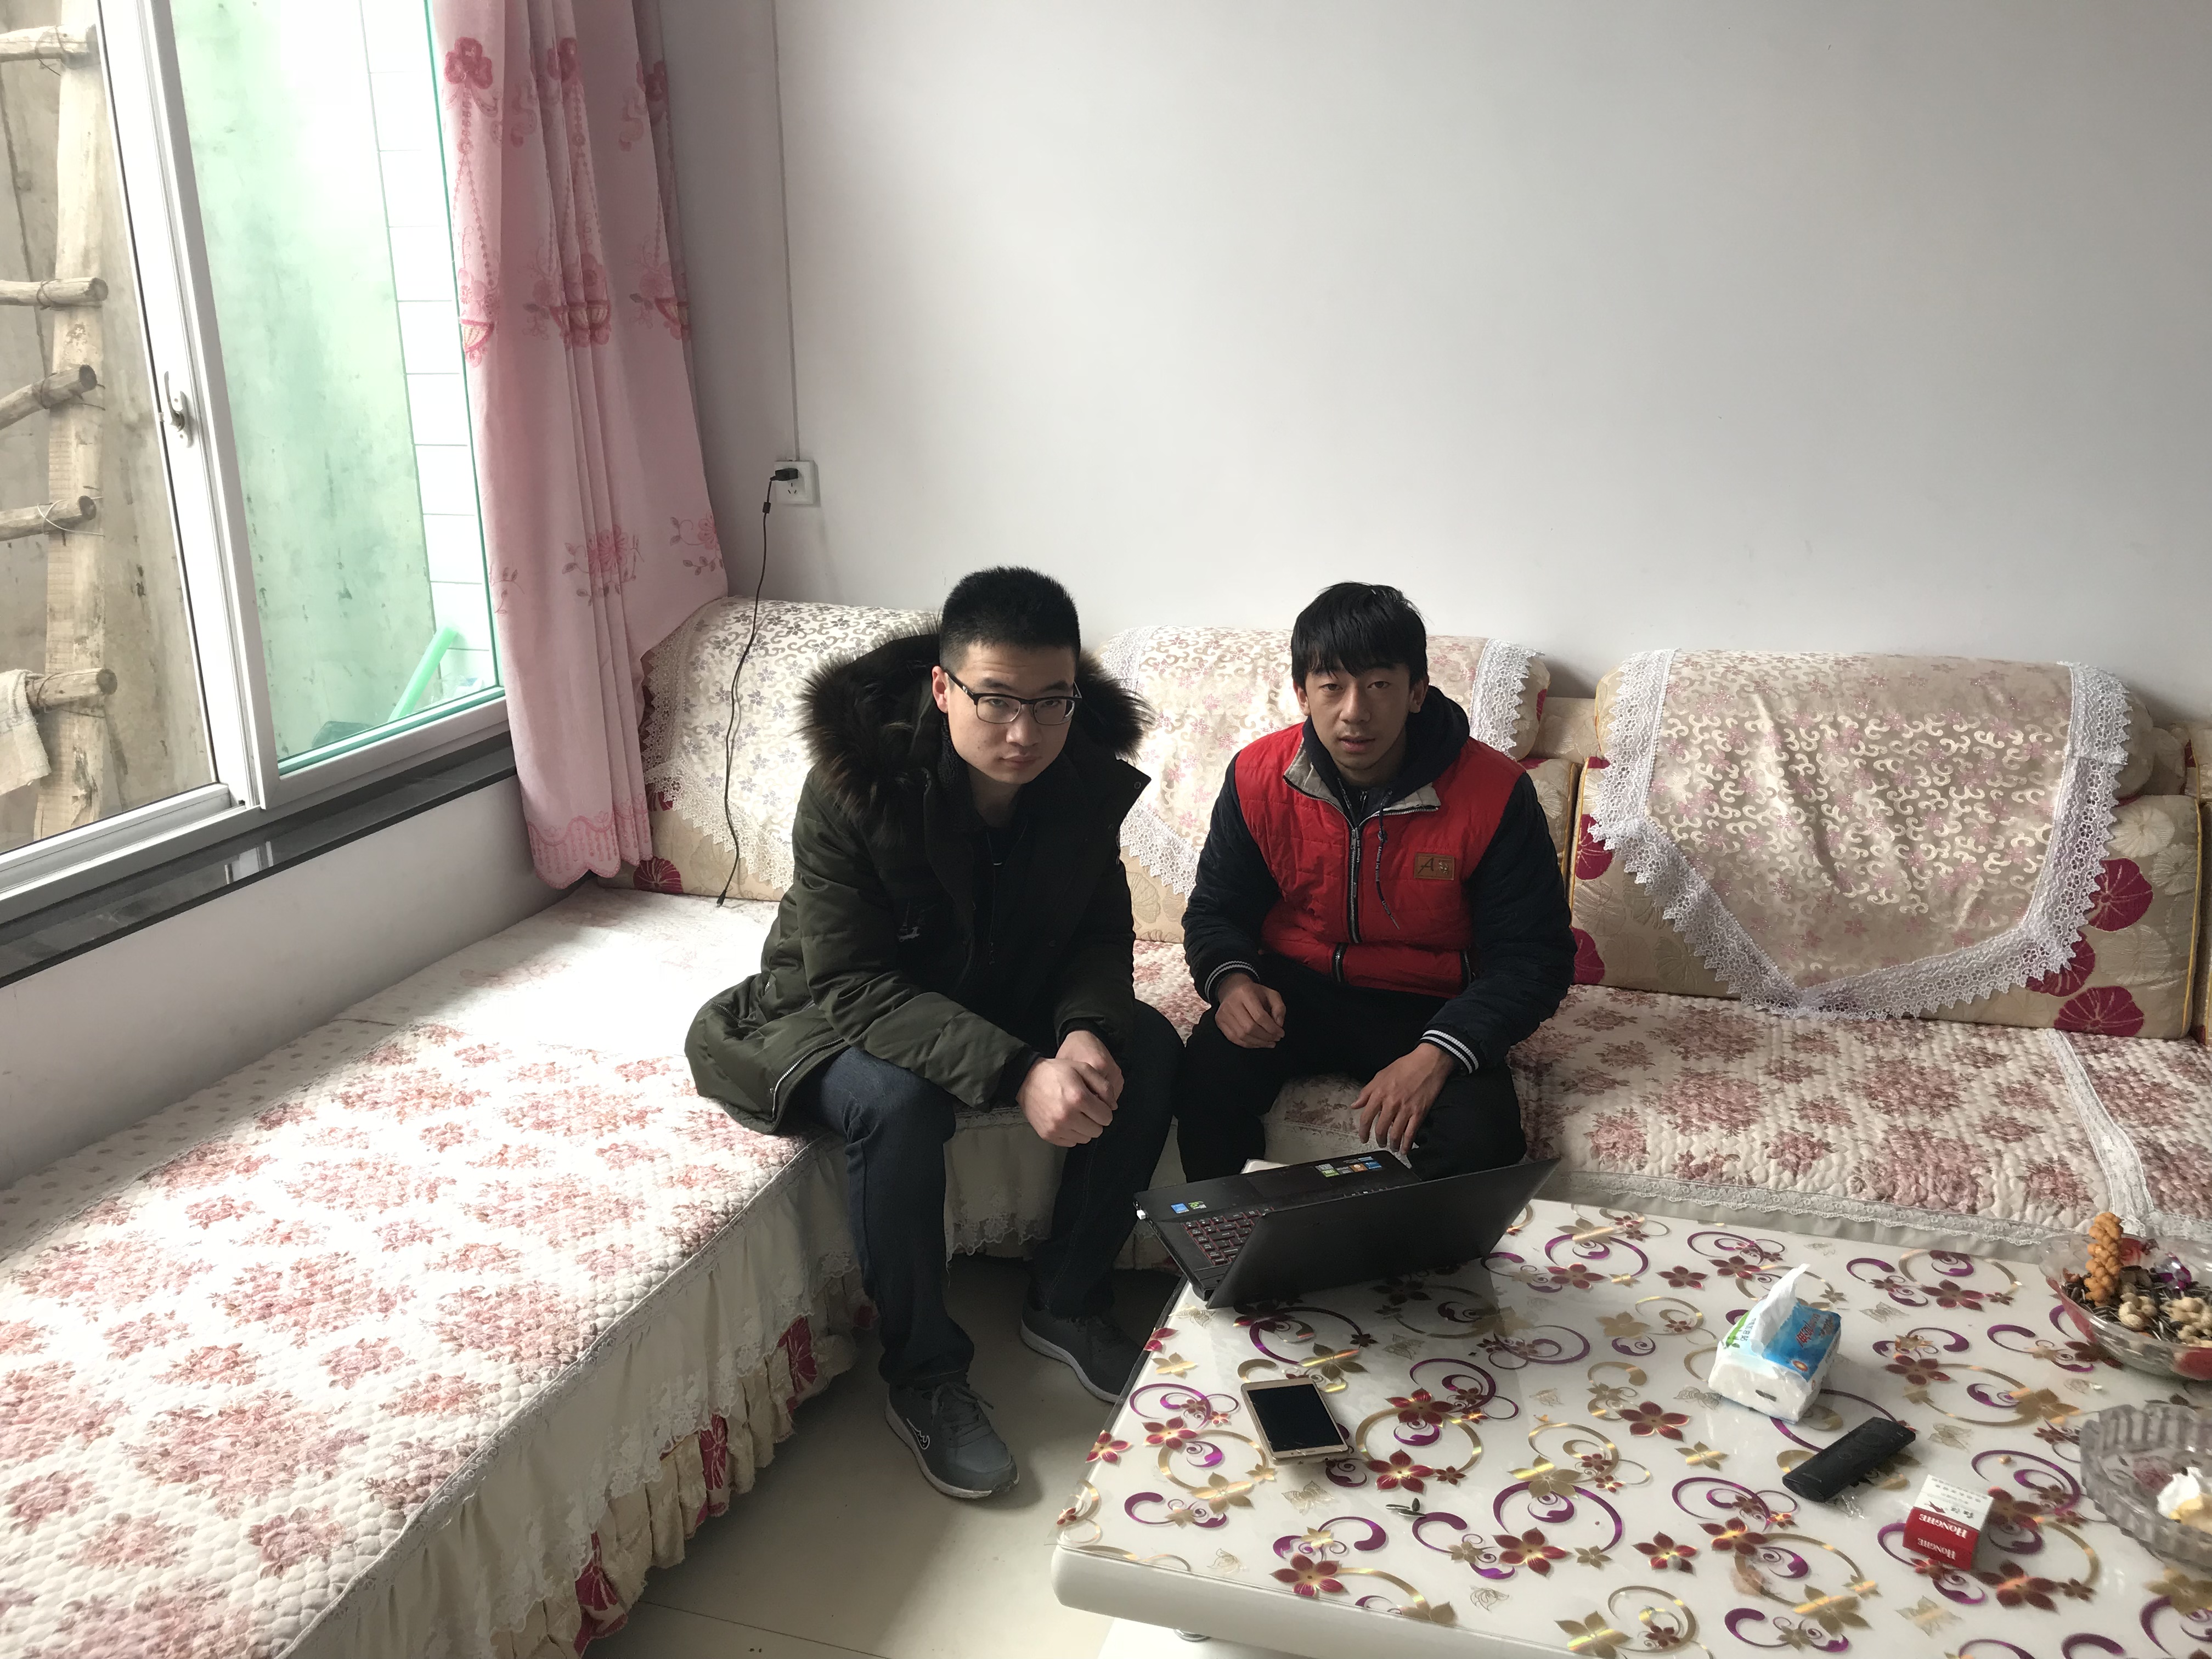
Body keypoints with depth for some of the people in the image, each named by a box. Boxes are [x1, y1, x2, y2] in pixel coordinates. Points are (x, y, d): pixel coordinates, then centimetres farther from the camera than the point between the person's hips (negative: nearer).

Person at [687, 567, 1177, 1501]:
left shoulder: (1088, 779, -15)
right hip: (844, 1017, -4)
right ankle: (924, 1378, -13)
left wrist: (1087, 1029, -28)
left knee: (1146, 1049, -17)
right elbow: (853, 985, -30)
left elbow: (1101, 932, -3)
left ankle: (1067, 1302, 1)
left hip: (1005, 1001, 5)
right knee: (897, 1102, -36)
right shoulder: (853, 786, -29)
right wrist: (1015, 1073, -41)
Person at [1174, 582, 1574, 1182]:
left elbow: (1532, 958, -11)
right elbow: (1216, 908, 7)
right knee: (1208, 1076, -28)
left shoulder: (1495, 792, -16)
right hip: (1294, 988, 2)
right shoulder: (1258, 777, -7)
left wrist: (1435, 1055, -25)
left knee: (1479, 1139, -28)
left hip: (1427, 1007, -1)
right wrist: (1231, 980, -18)